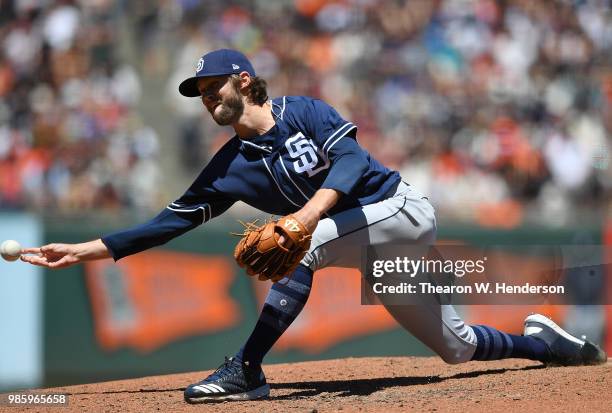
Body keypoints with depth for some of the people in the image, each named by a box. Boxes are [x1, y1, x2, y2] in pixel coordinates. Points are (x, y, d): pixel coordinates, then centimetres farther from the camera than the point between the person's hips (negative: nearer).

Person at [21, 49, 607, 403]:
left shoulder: (305, 113, -9)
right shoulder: (230, 168, 5)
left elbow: (349, 159, -25)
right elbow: (169, 222, 2)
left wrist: (312, 210, -43)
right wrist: (84, 251, -6)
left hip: (402, 211, -7)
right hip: (372, 251, 7)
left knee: (304, 243, -31)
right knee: (457, 348, 9)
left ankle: (247, 372, -29)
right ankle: (541, 342, 35)